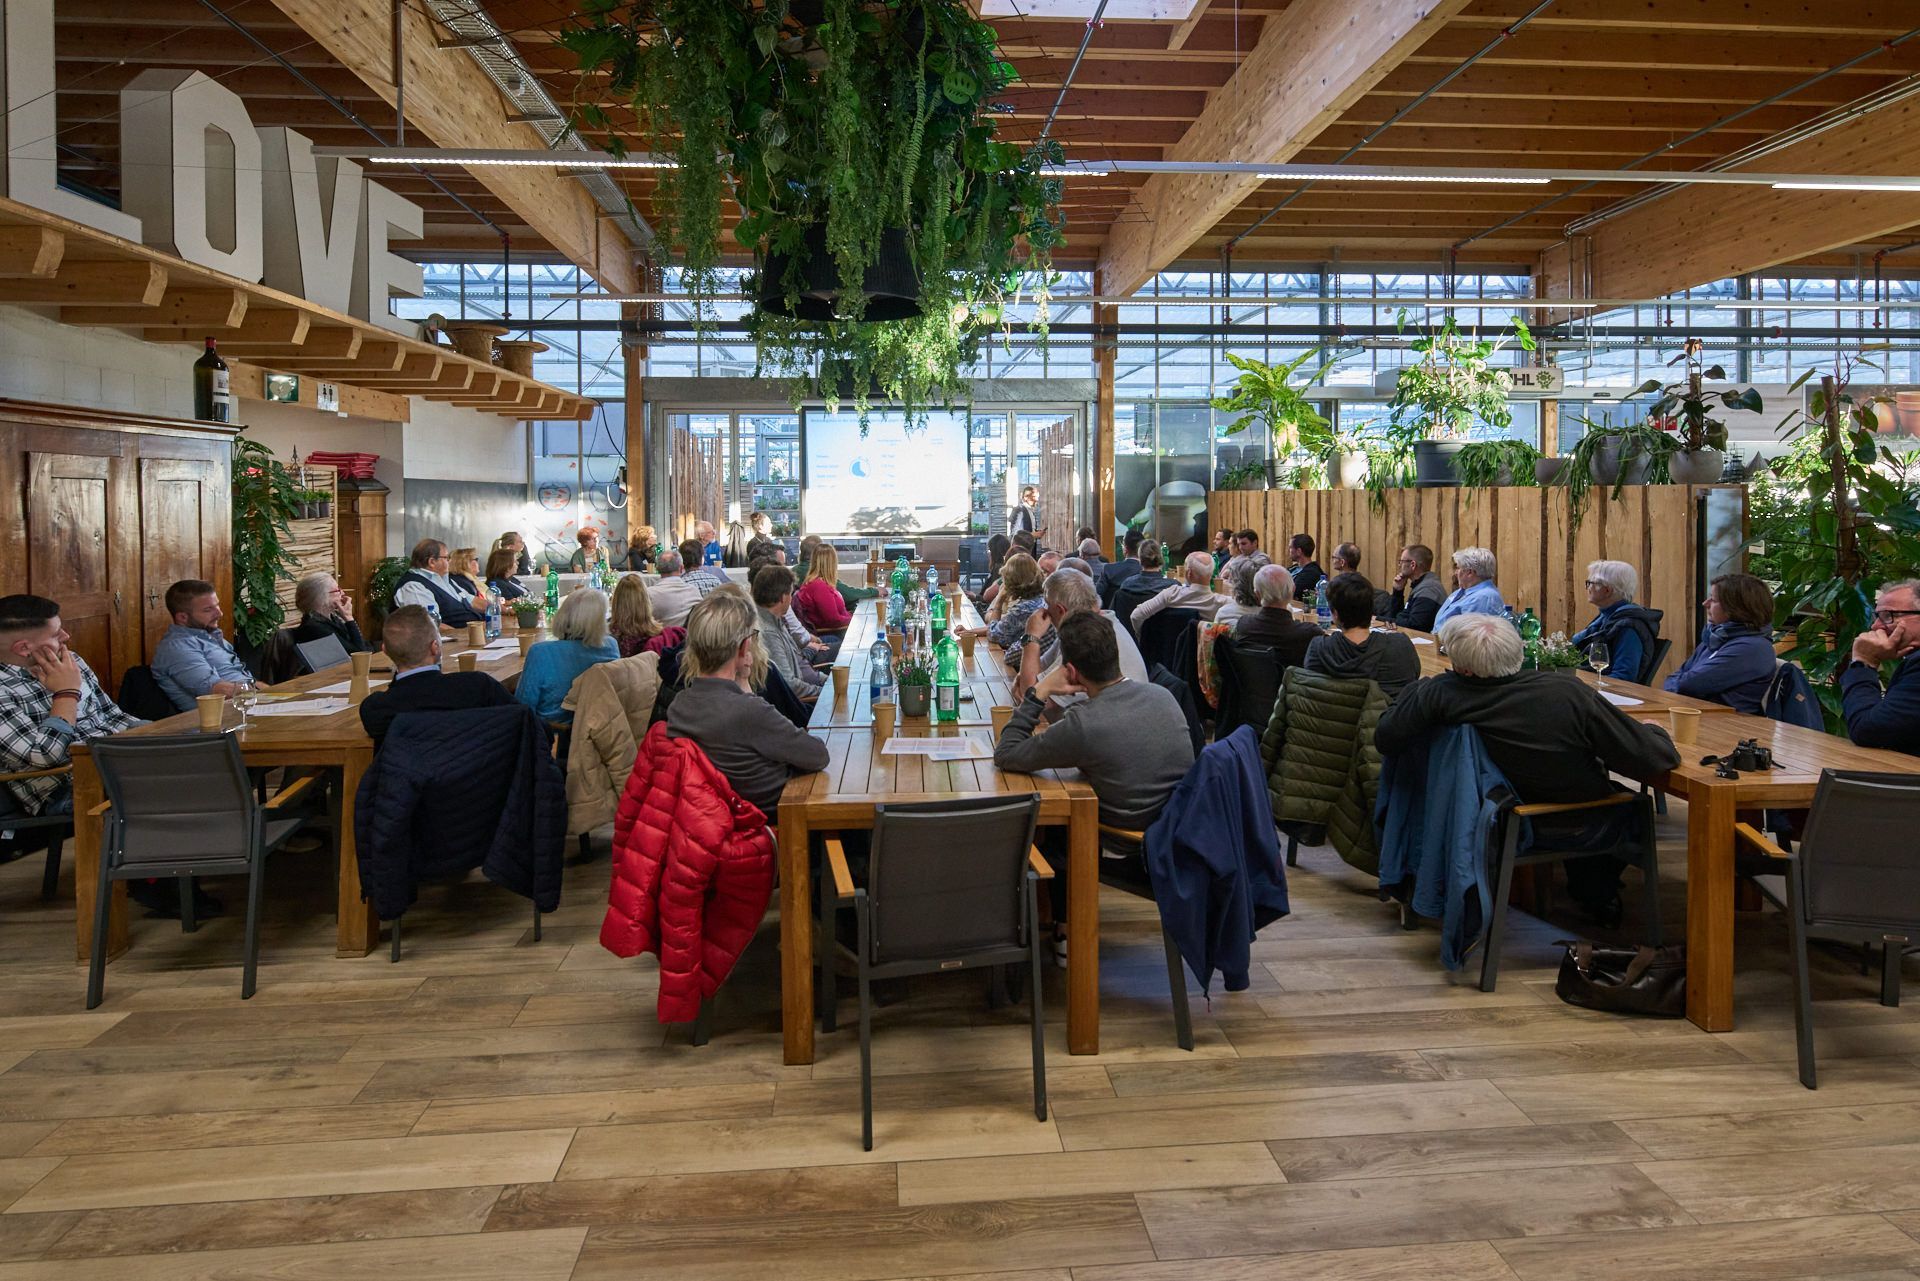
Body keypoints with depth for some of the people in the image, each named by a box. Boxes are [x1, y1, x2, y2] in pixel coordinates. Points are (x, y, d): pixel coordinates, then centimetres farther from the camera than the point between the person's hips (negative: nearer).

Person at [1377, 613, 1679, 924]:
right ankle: (1599, 897, 48)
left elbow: (1385, 740, -14)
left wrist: (1415, 690, 3)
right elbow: (1654, 759, -23)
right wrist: (1653, 731, 2)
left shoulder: (1441, 693, -26)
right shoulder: (1568, 692, -30)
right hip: (1584, 830, -2)